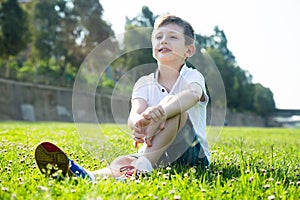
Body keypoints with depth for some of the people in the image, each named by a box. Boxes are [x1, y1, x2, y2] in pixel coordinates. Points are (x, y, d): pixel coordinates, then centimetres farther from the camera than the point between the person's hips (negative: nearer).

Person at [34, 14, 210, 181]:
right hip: (156, 153, 3)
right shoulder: (144, 83, 6)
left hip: (195, 154, -2)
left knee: (172, 103, -29)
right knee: (122, 162, -30)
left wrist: (160, 112, -51)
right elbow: (135, 113, -16)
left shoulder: (192, 76, -3)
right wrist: (139, 122, -44)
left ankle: (143, 165, -45)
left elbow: (192, 94, -30)